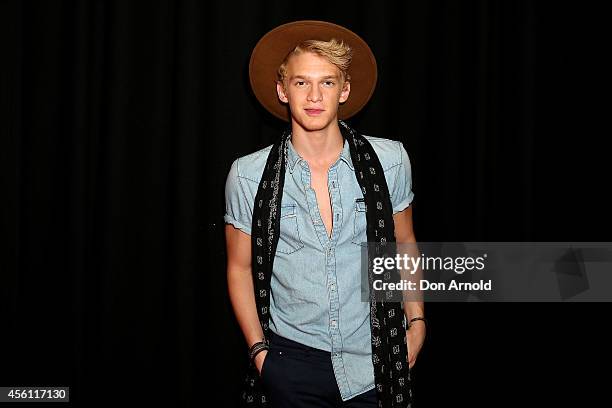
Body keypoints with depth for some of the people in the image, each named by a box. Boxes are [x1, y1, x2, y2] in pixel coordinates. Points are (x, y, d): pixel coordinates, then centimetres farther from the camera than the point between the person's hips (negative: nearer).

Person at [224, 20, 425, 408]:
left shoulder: (390, 161, -3)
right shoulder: (248, 175, -5)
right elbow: (240, 268, 4)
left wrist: (416, 322, 6)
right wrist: (259, 348, 0)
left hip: (376, 362, 1)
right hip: (291, 364, -1)